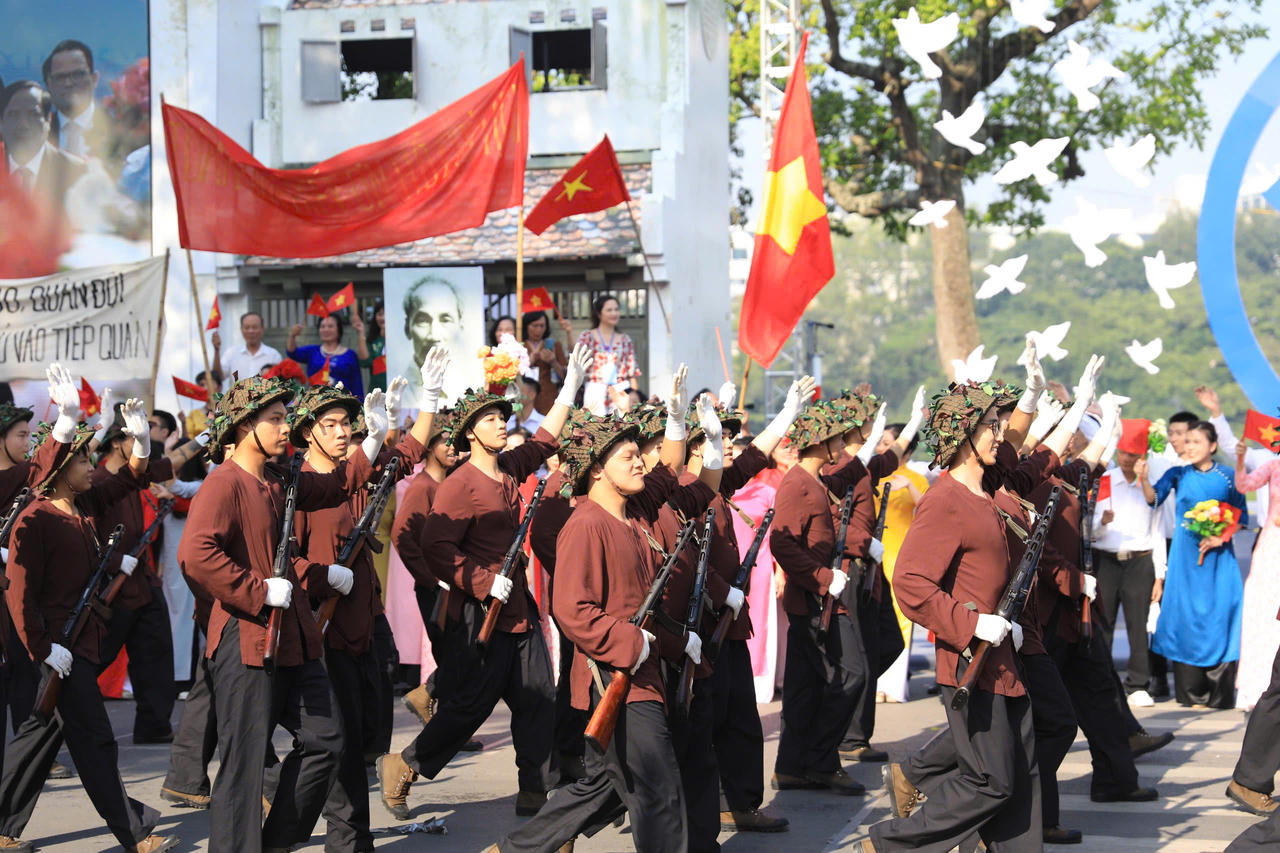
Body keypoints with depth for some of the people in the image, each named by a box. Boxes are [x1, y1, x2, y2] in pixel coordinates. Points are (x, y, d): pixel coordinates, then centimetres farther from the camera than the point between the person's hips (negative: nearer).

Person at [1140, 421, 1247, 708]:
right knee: (1186, 616, -1)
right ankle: (1191, 693, 6)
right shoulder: (1179, 474, 4)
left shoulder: (1227, 477, 3)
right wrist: (1144, 479, -29)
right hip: (1185, 554, 1)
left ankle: (1220, 693, 0)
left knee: (1220, 615, -6)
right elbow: (1154, 498, -10)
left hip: (1218, 555, -1)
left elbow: (1241, 516, 7)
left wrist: (1222, 537, -9)